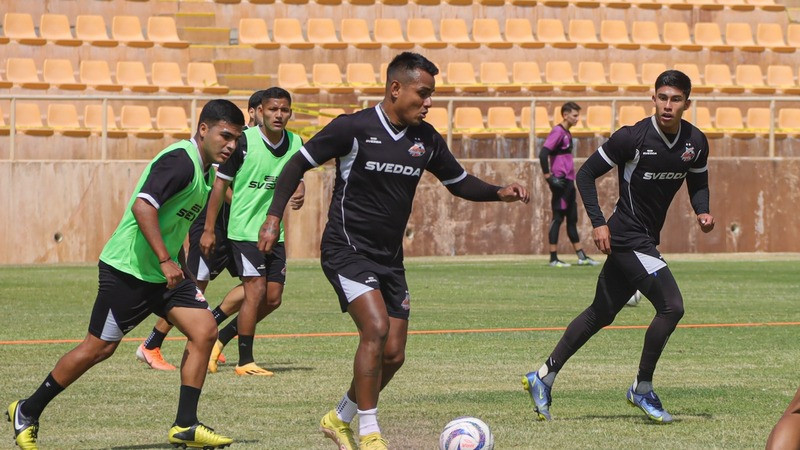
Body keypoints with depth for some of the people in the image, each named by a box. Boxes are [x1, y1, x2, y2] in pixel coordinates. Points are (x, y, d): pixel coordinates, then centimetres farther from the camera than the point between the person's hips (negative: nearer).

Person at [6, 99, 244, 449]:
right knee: (98, 348, -2)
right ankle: (26, 413, 14)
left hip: (165, 273, 9)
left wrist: (179, 266, 23)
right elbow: (143, 205, -31)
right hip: (127, 271, -9)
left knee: (205, 331, -6)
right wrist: (166, 260, -32)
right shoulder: (179, 161, -19)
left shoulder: (204, 170, 11)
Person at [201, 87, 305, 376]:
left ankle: (222, 337, 24)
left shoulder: (295, 143, 2)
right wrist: (209, 229, -7)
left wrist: (298, 192, -8)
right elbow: (220, 183, -7)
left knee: (273, 299, 5)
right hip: (244, 230, -6)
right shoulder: (244, 141, -13)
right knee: (256, 291, -13)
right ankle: (245, 362, -4)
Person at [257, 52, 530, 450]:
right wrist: (274, 217, -12)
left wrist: (499, 193, -3)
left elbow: (459, 182, 15)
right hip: (347, 249, -6)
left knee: (393, 355, 3)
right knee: (376, 328, -25)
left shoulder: (426, 139, 3)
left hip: (389, 259, 6)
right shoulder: (354, 128, -12)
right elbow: (298, 164, -5)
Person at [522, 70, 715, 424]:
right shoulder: (632, 138, -17)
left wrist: (702, 211, -3)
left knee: (601, 314, 15)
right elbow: (586, 174, -8)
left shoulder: (696, 143, 1)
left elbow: (698, 182, 19)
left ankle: (543, 378, 25)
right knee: (671, 306, -17)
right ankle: (642, 389, -1)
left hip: (647, 241, 8)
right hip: (627, 239, -8)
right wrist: (598, 223, -16)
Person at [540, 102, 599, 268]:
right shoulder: (558, 132, -12)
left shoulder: (567, 133, 16)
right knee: (558, 218, -5)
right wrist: (548, 177, -21)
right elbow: (543, 154, -21)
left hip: (568, 182, 9)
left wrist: (570, 180, 18)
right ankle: (553, 258, -2)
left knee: (572, 219, 12)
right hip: (561, 182, -9)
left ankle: (582, 257, 16)